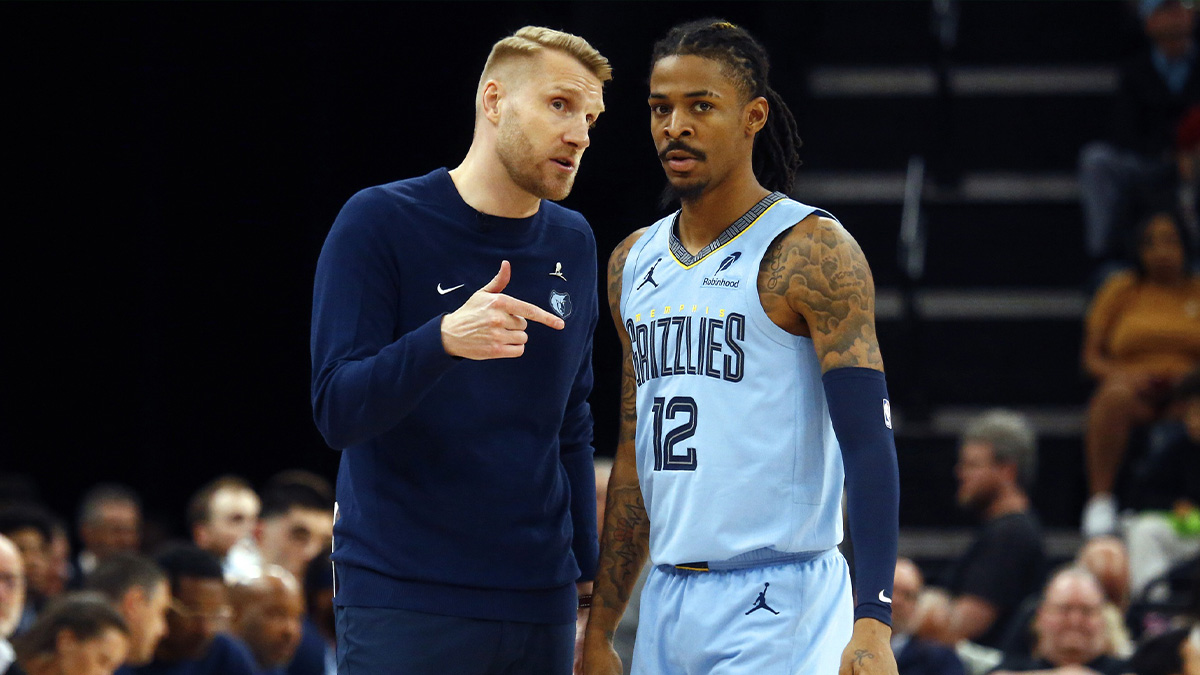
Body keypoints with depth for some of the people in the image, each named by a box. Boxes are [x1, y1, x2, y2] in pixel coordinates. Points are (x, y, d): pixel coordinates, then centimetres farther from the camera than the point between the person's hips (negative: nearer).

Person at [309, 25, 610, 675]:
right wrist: (443, 341, -30)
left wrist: (585, 573, 16)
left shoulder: (572, 243, 12)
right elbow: (336, 411, -13)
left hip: (540, 607, 5)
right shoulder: (381, 223, -5)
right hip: (403, 608, -5)